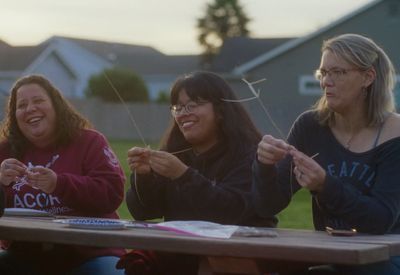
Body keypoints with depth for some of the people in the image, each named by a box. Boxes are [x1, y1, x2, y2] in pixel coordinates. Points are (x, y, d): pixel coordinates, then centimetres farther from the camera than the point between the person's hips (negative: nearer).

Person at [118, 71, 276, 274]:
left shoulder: (248, 153, -6)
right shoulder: (173, 150, 9)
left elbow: (233, 211, -21)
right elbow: (143, 212, 5)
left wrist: (183, 174, -28)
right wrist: (142, 175, -14)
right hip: (181, 254, 4)